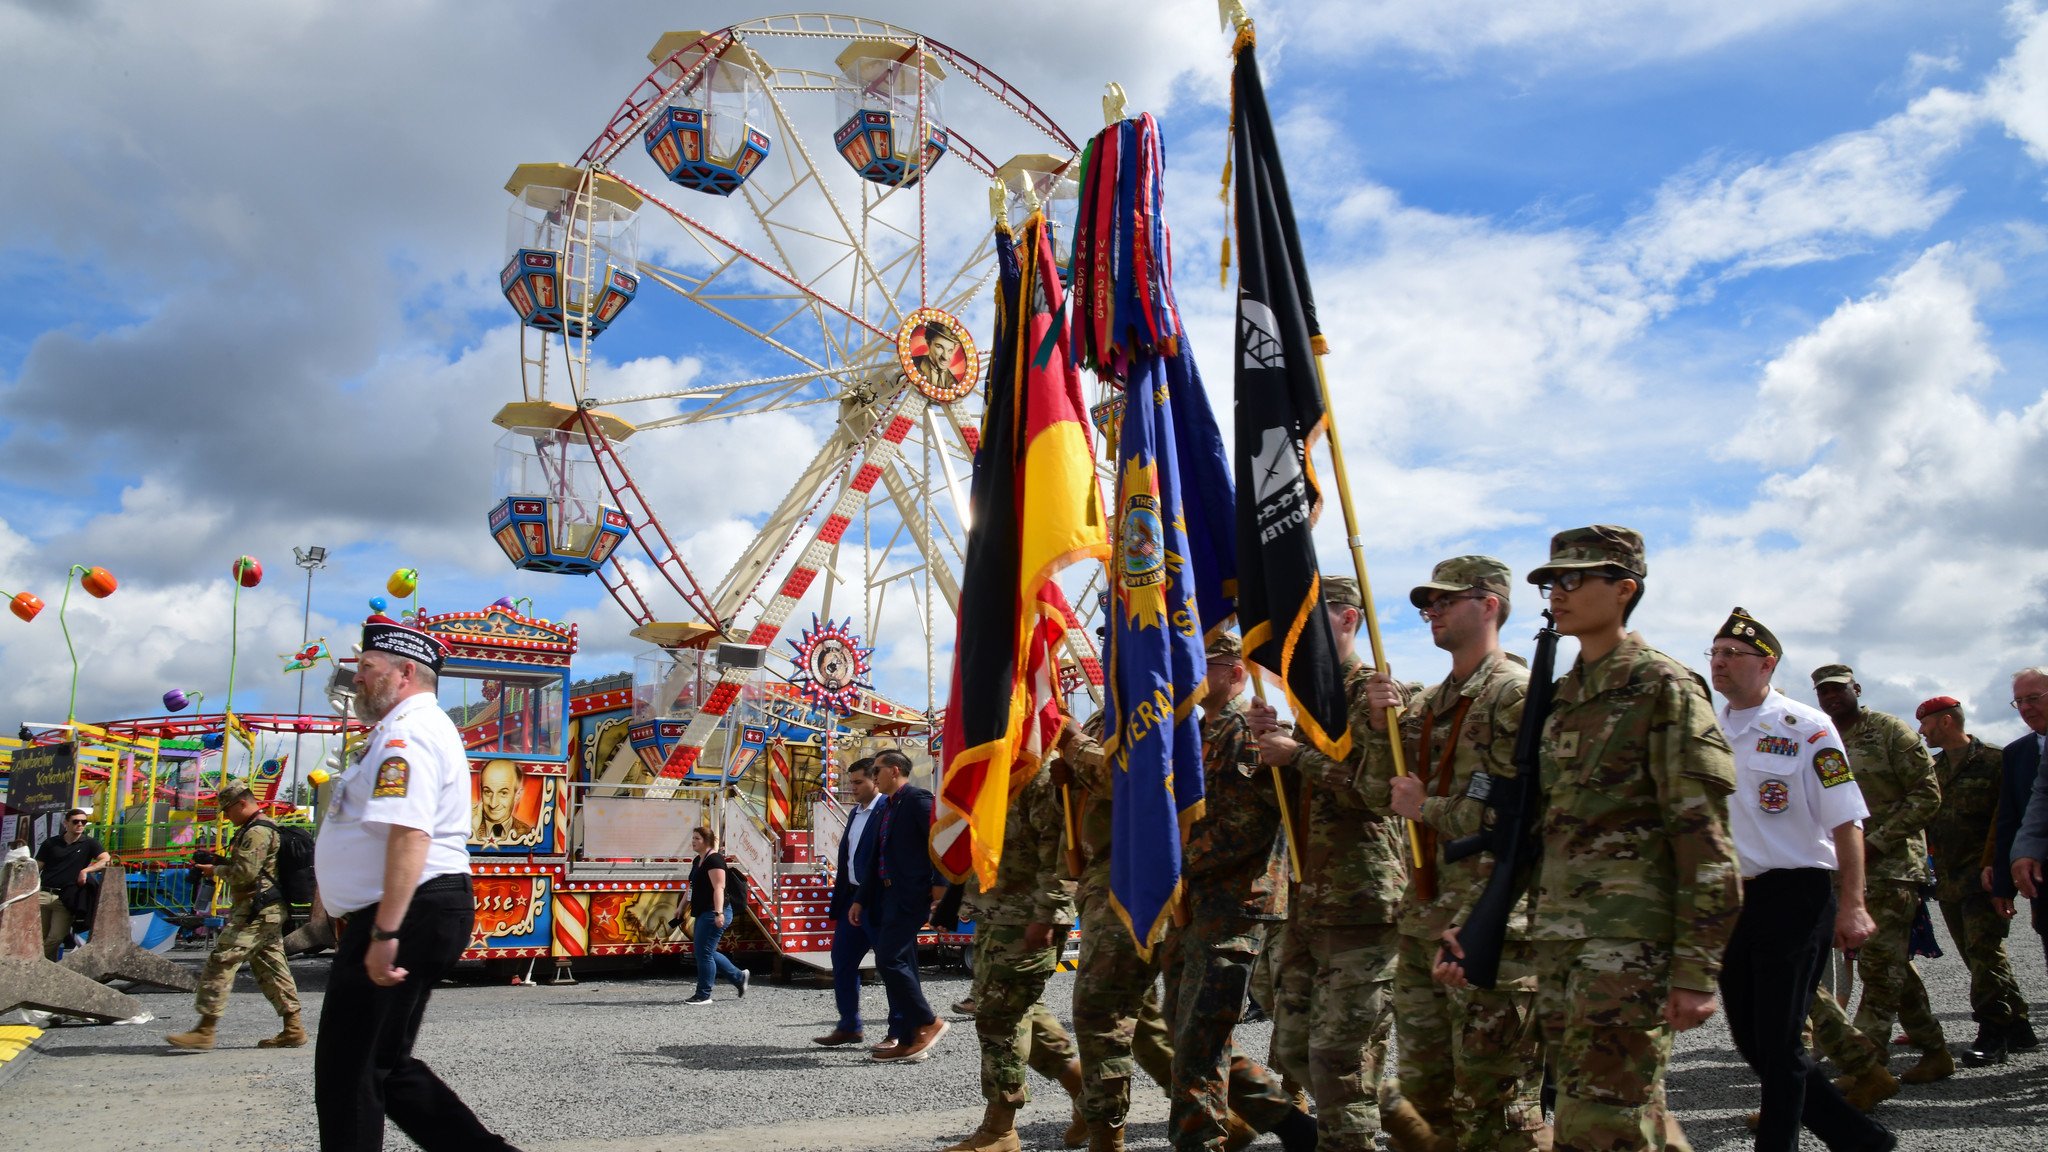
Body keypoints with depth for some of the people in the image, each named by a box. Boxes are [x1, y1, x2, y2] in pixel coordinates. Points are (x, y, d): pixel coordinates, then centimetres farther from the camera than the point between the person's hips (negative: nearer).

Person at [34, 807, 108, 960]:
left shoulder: (89, 844, 4)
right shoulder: (50, 843, 10)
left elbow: (107, 861, -8)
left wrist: (86, 870, -20)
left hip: (66, 898, -2)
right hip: (44, 895, 2)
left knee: (55, 939, -7)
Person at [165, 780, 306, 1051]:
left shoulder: (257, 832, -14)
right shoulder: (258, 828, 21)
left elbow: (245, 872, -20)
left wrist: (216, 871, -4)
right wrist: (218, 869, 14)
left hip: (255, 911, -11)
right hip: (270, 911, 11)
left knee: (220, 962, -10)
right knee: (271, 968, 11)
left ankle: (205, 1031, -10)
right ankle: (293, 1029, 11)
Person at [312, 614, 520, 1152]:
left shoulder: (406, 732, -14)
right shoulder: (421, 727, 21)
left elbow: (410, 834, -27)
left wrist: (384, 932, -29)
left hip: (407, 916, -11)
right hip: (427, 912, 11)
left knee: (348, 1072, -1)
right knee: (387, 1066, 16)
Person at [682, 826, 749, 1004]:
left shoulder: (714, 860, -14)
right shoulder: (697, 861, 16)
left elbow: (718, 888, -22)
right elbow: (693, 888, 25)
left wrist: (718, 913, -30)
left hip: (713, 914, -10)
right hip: (703, 914, 10)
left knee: (704, 953, -6)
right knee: (701, 952, 13)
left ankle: (703, 995, 3)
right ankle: (739, 976, 23)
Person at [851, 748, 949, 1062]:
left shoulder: (918, 799, -8)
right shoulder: (888, 806, 19)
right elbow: (879, 859, 21)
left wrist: (940, 885, -21)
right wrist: (862, 900, 19)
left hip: (911, 895, -9)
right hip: (889, 895, 9)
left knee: (889, 959, -14)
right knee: (900, 964, 8)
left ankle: (928, 1023, -3)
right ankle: (905, 1040, 11)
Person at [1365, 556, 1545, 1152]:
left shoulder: (1519, 695, -9)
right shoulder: (1429, 705, 17)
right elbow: (1381, 792, 15)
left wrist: (1429, 809, -12)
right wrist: (1382, 723, 0)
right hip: (1424, 918, 9)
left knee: (1493, 1104, -1)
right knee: (1423, 1091, 16)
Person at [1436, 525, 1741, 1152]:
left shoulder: (1663, 688, -6)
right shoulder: (1560, 698, 16)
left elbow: (1704, 839, -11)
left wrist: (1697, 971, -15)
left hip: (1629, 942, -7)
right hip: (1557, 939, 7)